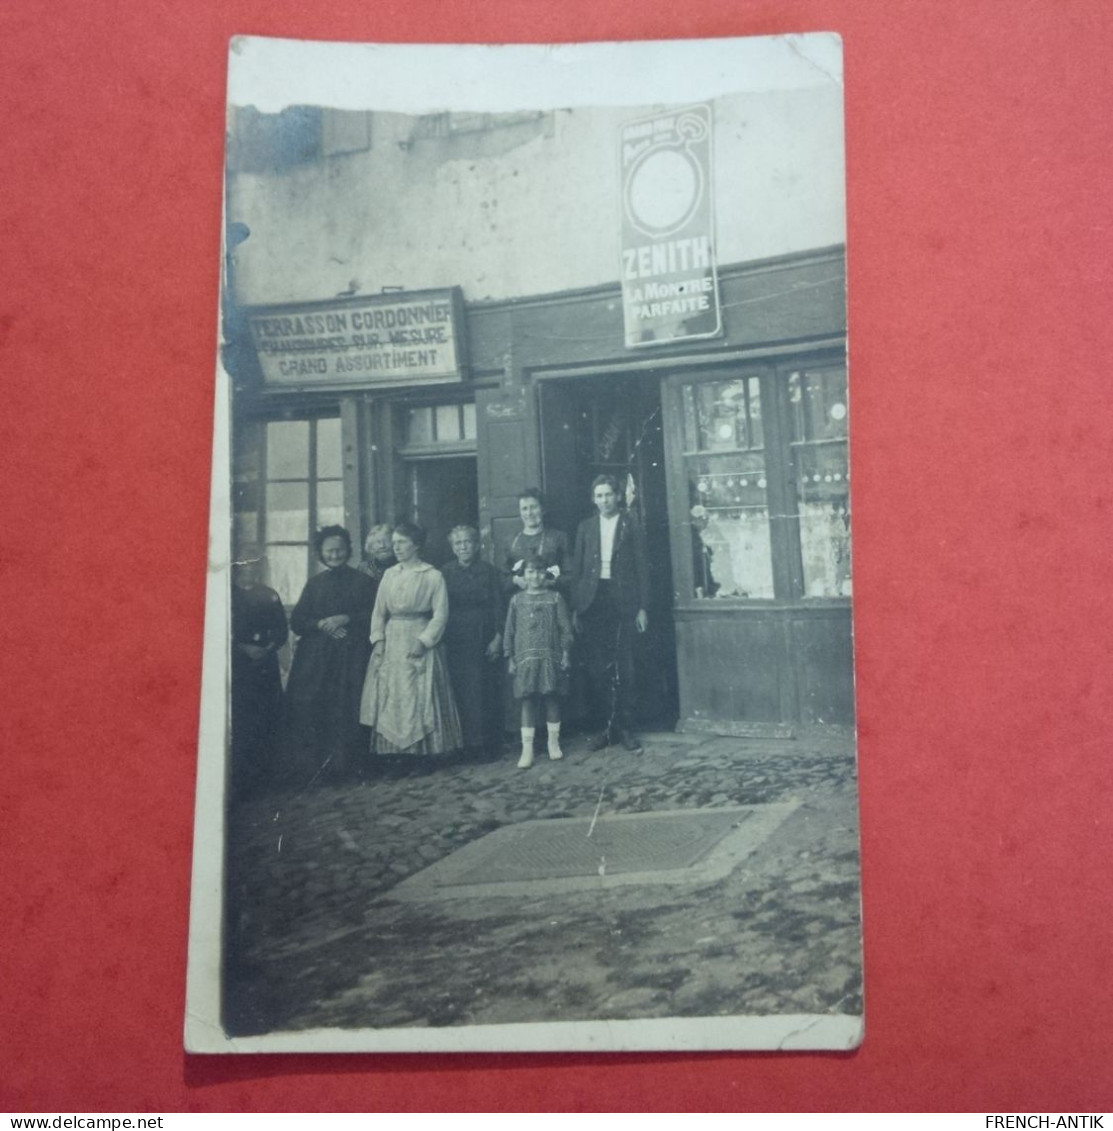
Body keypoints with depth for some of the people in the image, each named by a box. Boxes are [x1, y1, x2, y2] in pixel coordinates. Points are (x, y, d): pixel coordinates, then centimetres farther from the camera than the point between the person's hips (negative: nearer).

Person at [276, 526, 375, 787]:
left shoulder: (362, 582, 7)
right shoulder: (314, 583, 16)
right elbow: (296, 621, 10)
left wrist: (345, 619, -12)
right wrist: (321, 624, -8)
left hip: (349, 655, -2)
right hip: (315, 655, 3)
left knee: (344, 710, -8)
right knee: (307, 707, -7)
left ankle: (340, 764, 1)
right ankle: (305, 766, -2)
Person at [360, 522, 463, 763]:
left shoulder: (432, 576, -3)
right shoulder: (389, 574, 10)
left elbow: (440, 614, -7)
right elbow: (379, 611, 10)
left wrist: (423, 641, -15)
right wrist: (378, 639, -2)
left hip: (419, 645, -4)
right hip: (390, 645, 4)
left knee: (420, 701, -3)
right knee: (390, 702, 4)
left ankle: (423, 755, 3)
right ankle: (392, 753, 10)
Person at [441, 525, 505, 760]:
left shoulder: (488, 571, 3)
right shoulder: (445, 572, 7)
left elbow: (498, 606, 1)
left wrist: (498, 637, -6)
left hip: (482, 639, -1)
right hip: (454, 641, 2)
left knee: (482, 690, -2)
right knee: (458, 691, 0)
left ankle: (483, 741, 6)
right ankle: (464, 741, 7)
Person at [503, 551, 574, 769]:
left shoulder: (555, 598, 1)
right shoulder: (517, 600, 4)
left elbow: (565, 629, 1)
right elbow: (509, 631, 7)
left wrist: (566, 654, -4)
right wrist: (510, 658, 3)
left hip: (551, 658, 0)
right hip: (525, 659, 0)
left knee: (552, 698, 6)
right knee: (527, 701, 1)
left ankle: (554, 742, 22)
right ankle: (527, 749, 5)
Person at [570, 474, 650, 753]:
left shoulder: (631, 526, 6)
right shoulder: (585, 527, 12)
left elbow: (641, 568, 4)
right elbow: (577, 568, 10)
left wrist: (642, 607, -2)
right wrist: (575, 608, 3)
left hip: (622, 602, -2)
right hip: (592, 602, 2)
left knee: (623, 668, -3)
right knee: (597, 669, 2)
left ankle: (625, 728, 5)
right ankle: (606, 725, 11)